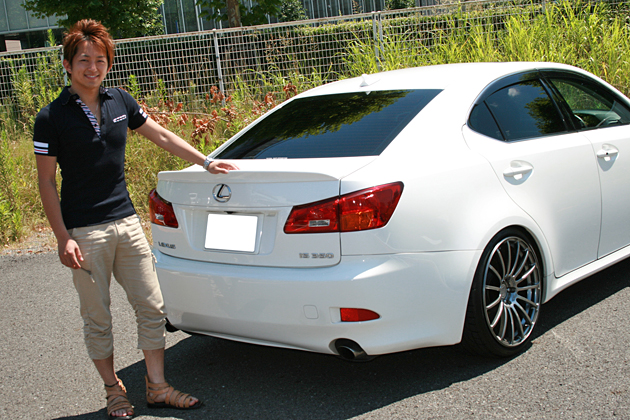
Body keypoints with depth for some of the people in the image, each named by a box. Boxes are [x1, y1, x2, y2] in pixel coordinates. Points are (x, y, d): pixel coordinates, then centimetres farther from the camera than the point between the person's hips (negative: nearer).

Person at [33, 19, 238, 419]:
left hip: (126, 221, 5)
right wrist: (63, 238, -11)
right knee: (98, 318, 7)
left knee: (152, 306, 7)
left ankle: (157, 387, 19)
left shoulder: (120, 102, 5)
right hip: (84, 231, -4)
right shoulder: (52, 117, -7)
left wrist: (206, 162, 15)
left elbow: (162, 136, 16)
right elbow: (47, 182, -6)